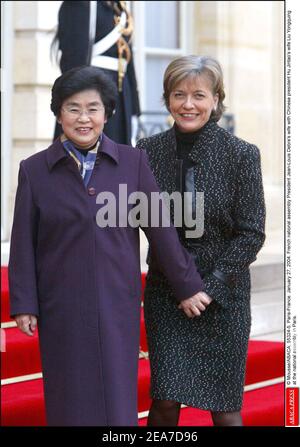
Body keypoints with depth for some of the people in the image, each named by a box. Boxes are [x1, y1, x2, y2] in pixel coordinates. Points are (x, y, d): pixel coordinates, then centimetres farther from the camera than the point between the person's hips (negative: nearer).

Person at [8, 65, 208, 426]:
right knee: (71, 404, 4)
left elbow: (160, 228, 4)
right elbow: (23, 243, 2)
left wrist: (187, 286, 7)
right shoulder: (34, 170, 1)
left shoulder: (132, 162, 2)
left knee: (117, 401, 1)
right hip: (62, 310, 0)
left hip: (117, 305, 0)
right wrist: (23, 305, -2)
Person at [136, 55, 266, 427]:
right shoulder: (148, 151, 0)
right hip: (165, 293, 2)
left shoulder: (241, 155, -7)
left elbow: (251, 234, -7)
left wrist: (210, 286, -13)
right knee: (165, 401, -4)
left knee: (224, 408, 2)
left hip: (223, 293, -2)